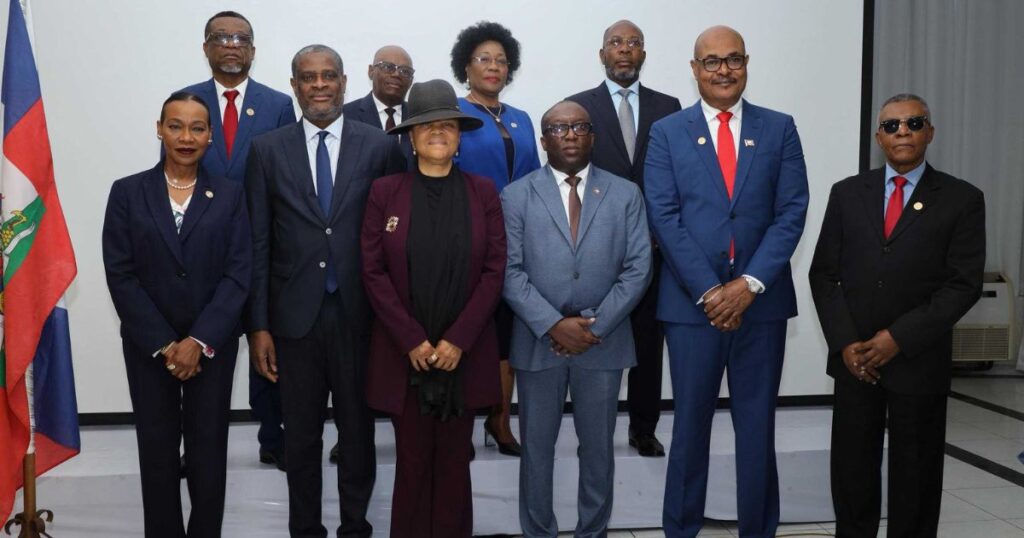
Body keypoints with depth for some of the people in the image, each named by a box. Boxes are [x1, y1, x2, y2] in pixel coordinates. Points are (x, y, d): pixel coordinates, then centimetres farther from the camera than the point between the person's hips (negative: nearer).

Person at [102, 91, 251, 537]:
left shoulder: (230, 195, 3)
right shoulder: (127, 192, 2)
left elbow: (238, 273, -4)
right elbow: (120, 274, -4)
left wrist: (199, 340, -13)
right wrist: (163, 344, -10)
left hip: (212, 345, 0)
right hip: (147, 345, 0)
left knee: (208, 450, 4)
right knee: (157, 451, 7)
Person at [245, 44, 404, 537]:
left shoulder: (379, 147, 0)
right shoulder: (267, 150, 3)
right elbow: (258, 244, 2)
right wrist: (258, 325, -2)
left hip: (359, 314, 0)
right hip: (296, 314, 1)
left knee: (358, 430, 11)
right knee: (301, 437, 12)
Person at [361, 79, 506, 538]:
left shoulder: (483, 192, 3)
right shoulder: (385, 191, 1)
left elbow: (495, 270, -1)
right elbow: (373, 271, -3)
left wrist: (458, 339, -10)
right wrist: (413, 340, -10)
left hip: (464, 352, 1)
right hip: (404, 351, -1)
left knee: (454, 462, 8)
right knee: (412, 461, 4)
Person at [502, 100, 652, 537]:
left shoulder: (625, 195, 4)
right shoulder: (517, 196, 1)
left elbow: (638, 268, -2)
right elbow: (510, 271, -6)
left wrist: (594, 325, -11)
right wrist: (553, 325, -16)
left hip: (604, 342, 1)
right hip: (538, 342, -1)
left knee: (598, 447, 11)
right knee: (537, 446, 9)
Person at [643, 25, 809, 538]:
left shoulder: (779, 128, 6)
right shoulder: (666, 132, 4)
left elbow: (791, 212, -1)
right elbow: (664, 218, -5)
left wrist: (749, 284, -12)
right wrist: (709, 290, -13)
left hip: (762, 300, 1)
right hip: (692, 300, -1)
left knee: (757, 424, 9)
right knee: (690, 422, 8)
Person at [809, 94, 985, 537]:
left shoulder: (962, 199, 0)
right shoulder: (847, 193, 7)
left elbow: (964, 284, -7)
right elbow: (824, 274, 5)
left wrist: (899, 338, -15)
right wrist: (844, 343, -7)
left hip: (919, 362, -2)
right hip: (854, 358, 2)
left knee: (915, 476, 9)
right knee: (852, 470, 6)